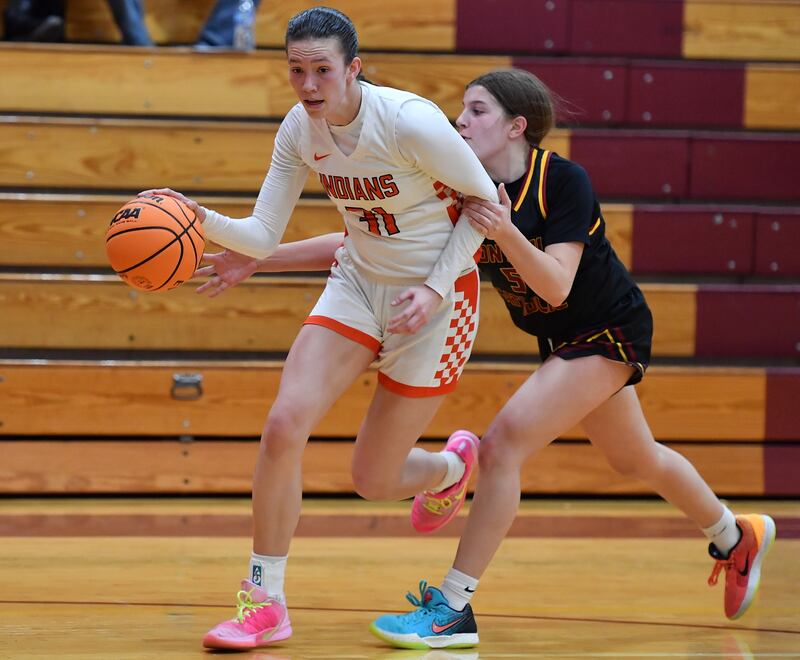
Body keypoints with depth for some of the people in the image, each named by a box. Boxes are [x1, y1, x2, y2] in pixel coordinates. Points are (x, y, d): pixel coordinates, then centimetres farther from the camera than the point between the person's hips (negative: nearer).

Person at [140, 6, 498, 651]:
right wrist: (202, 220, -25)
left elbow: (486, 200, -14)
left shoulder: (411, 123, -26)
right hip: (357, 284, 5)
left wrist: (436, 288, -21)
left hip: (436, 299, -5)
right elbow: (263, 237, -6)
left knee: (374, 480, 1)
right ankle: (266, 603, -4)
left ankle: (452, 464, 39)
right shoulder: (300, 129, -9)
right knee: (284, 424, -16)